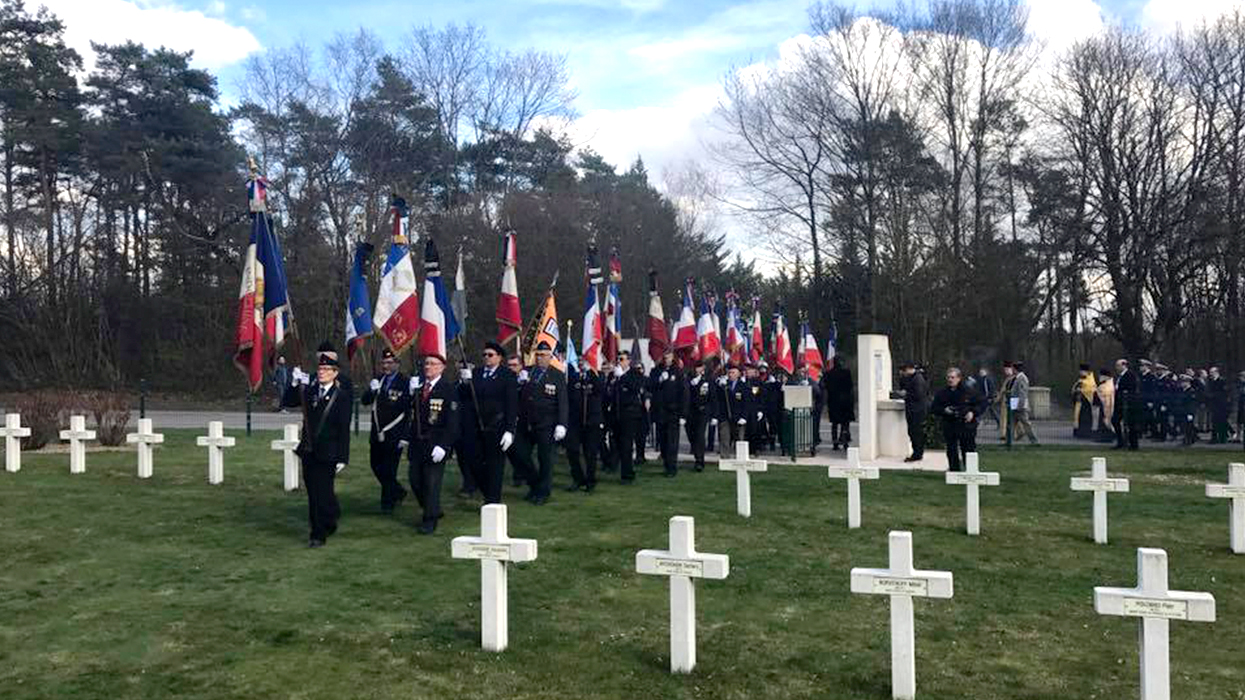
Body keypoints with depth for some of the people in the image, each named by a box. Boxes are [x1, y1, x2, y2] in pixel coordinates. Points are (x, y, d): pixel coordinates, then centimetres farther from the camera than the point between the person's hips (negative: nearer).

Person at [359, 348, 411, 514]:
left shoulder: (405, 382, -9)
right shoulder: (378, 380, 10)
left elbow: (409, 410, -11)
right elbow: (364, 401, 8)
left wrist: (406, 436, -15)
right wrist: (372, 390, -14)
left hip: (394, 436, -6)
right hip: (377, 434, 6)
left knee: (389, 470, -2)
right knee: (376, 466, 14)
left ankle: (387, 503, 12)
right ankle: (398, 492, 32)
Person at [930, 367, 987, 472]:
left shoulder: (969, 391, -2)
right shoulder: (941, 393, 6)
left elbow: (982, 403, 5)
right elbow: (934, 408, 11)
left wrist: (973, 412, -9)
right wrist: (944, 410, -9)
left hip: (967, 425, -3)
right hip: (949, 427, 3)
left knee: (969, 450, -1)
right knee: (952, 452, 5)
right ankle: (954, 471, 14)